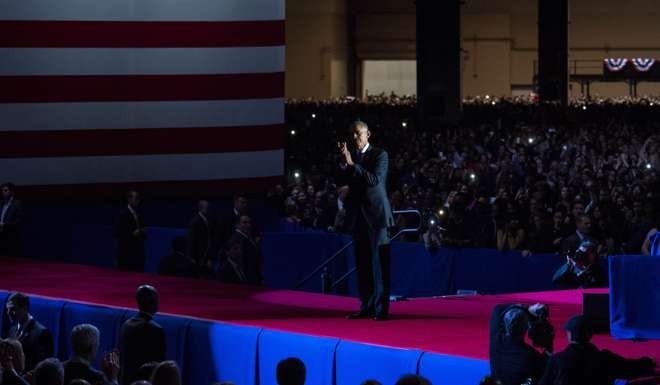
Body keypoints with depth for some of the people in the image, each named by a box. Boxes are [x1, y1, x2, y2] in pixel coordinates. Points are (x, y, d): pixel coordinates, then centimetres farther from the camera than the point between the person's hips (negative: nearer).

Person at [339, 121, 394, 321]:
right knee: (363, 264, 6)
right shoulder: (351, 157, 14)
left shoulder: (379, 155, -3)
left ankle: (381, 308, -7)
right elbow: (344, 183, 6)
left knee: (379, 263, -6)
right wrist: (344, 165, -9)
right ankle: (367, 306, 10)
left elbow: (375, 180, -16)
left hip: (376, 215, -6)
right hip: (358, 217, 6)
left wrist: (352, 164, -19)